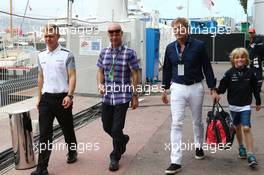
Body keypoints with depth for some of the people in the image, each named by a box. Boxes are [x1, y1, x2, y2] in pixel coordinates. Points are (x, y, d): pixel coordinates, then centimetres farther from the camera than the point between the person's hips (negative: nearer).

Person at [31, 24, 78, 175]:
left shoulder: (67, 55, -7)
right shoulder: (41, 56, 9)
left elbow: (72, 77, -10)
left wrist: (69, 96, -22)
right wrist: (39, 97, 18)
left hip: (62, 98, -4)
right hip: (46, 98, 4)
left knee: (67, 128, 13)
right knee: (44, 133, 0)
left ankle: (72, 152, 40)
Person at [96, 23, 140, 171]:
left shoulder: (129, 53, -7)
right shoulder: (104, 52, 6)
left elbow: (135, 75, -4)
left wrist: (135, 96, -5)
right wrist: (100, 84, -5)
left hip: (122, 97, -5)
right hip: (107, 97, 5)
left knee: (116, 129, -1)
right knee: (106, 126, 14)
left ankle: (115, 158, 20)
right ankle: (123, 139, 45)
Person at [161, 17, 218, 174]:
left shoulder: (199, 45, -7)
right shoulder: (170, 48, 2)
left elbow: (207, 68, -4)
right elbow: (167, 70, 11)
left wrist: (213, 89, -5)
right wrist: (165, 89, 13)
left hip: (196, 88, -1)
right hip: (177, 88, 2)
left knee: (197, 121, 16)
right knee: (176, 124, -4)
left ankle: (199, 146, 43)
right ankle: (176, 162, -1)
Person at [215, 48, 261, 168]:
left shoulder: (250, 73, -3)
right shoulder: (229, 73, -6)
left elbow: (255, 88, 6)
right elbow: (223, 86, -5)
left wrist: (258, 102, 12)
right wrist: (217, 93, -25)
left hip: (245, 105, -1)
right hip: (234, 105, 1)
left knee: (246, 128, -11)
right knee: (237, 127, 16)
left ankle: (250, 154, -9)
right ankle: (241, 147, 36)